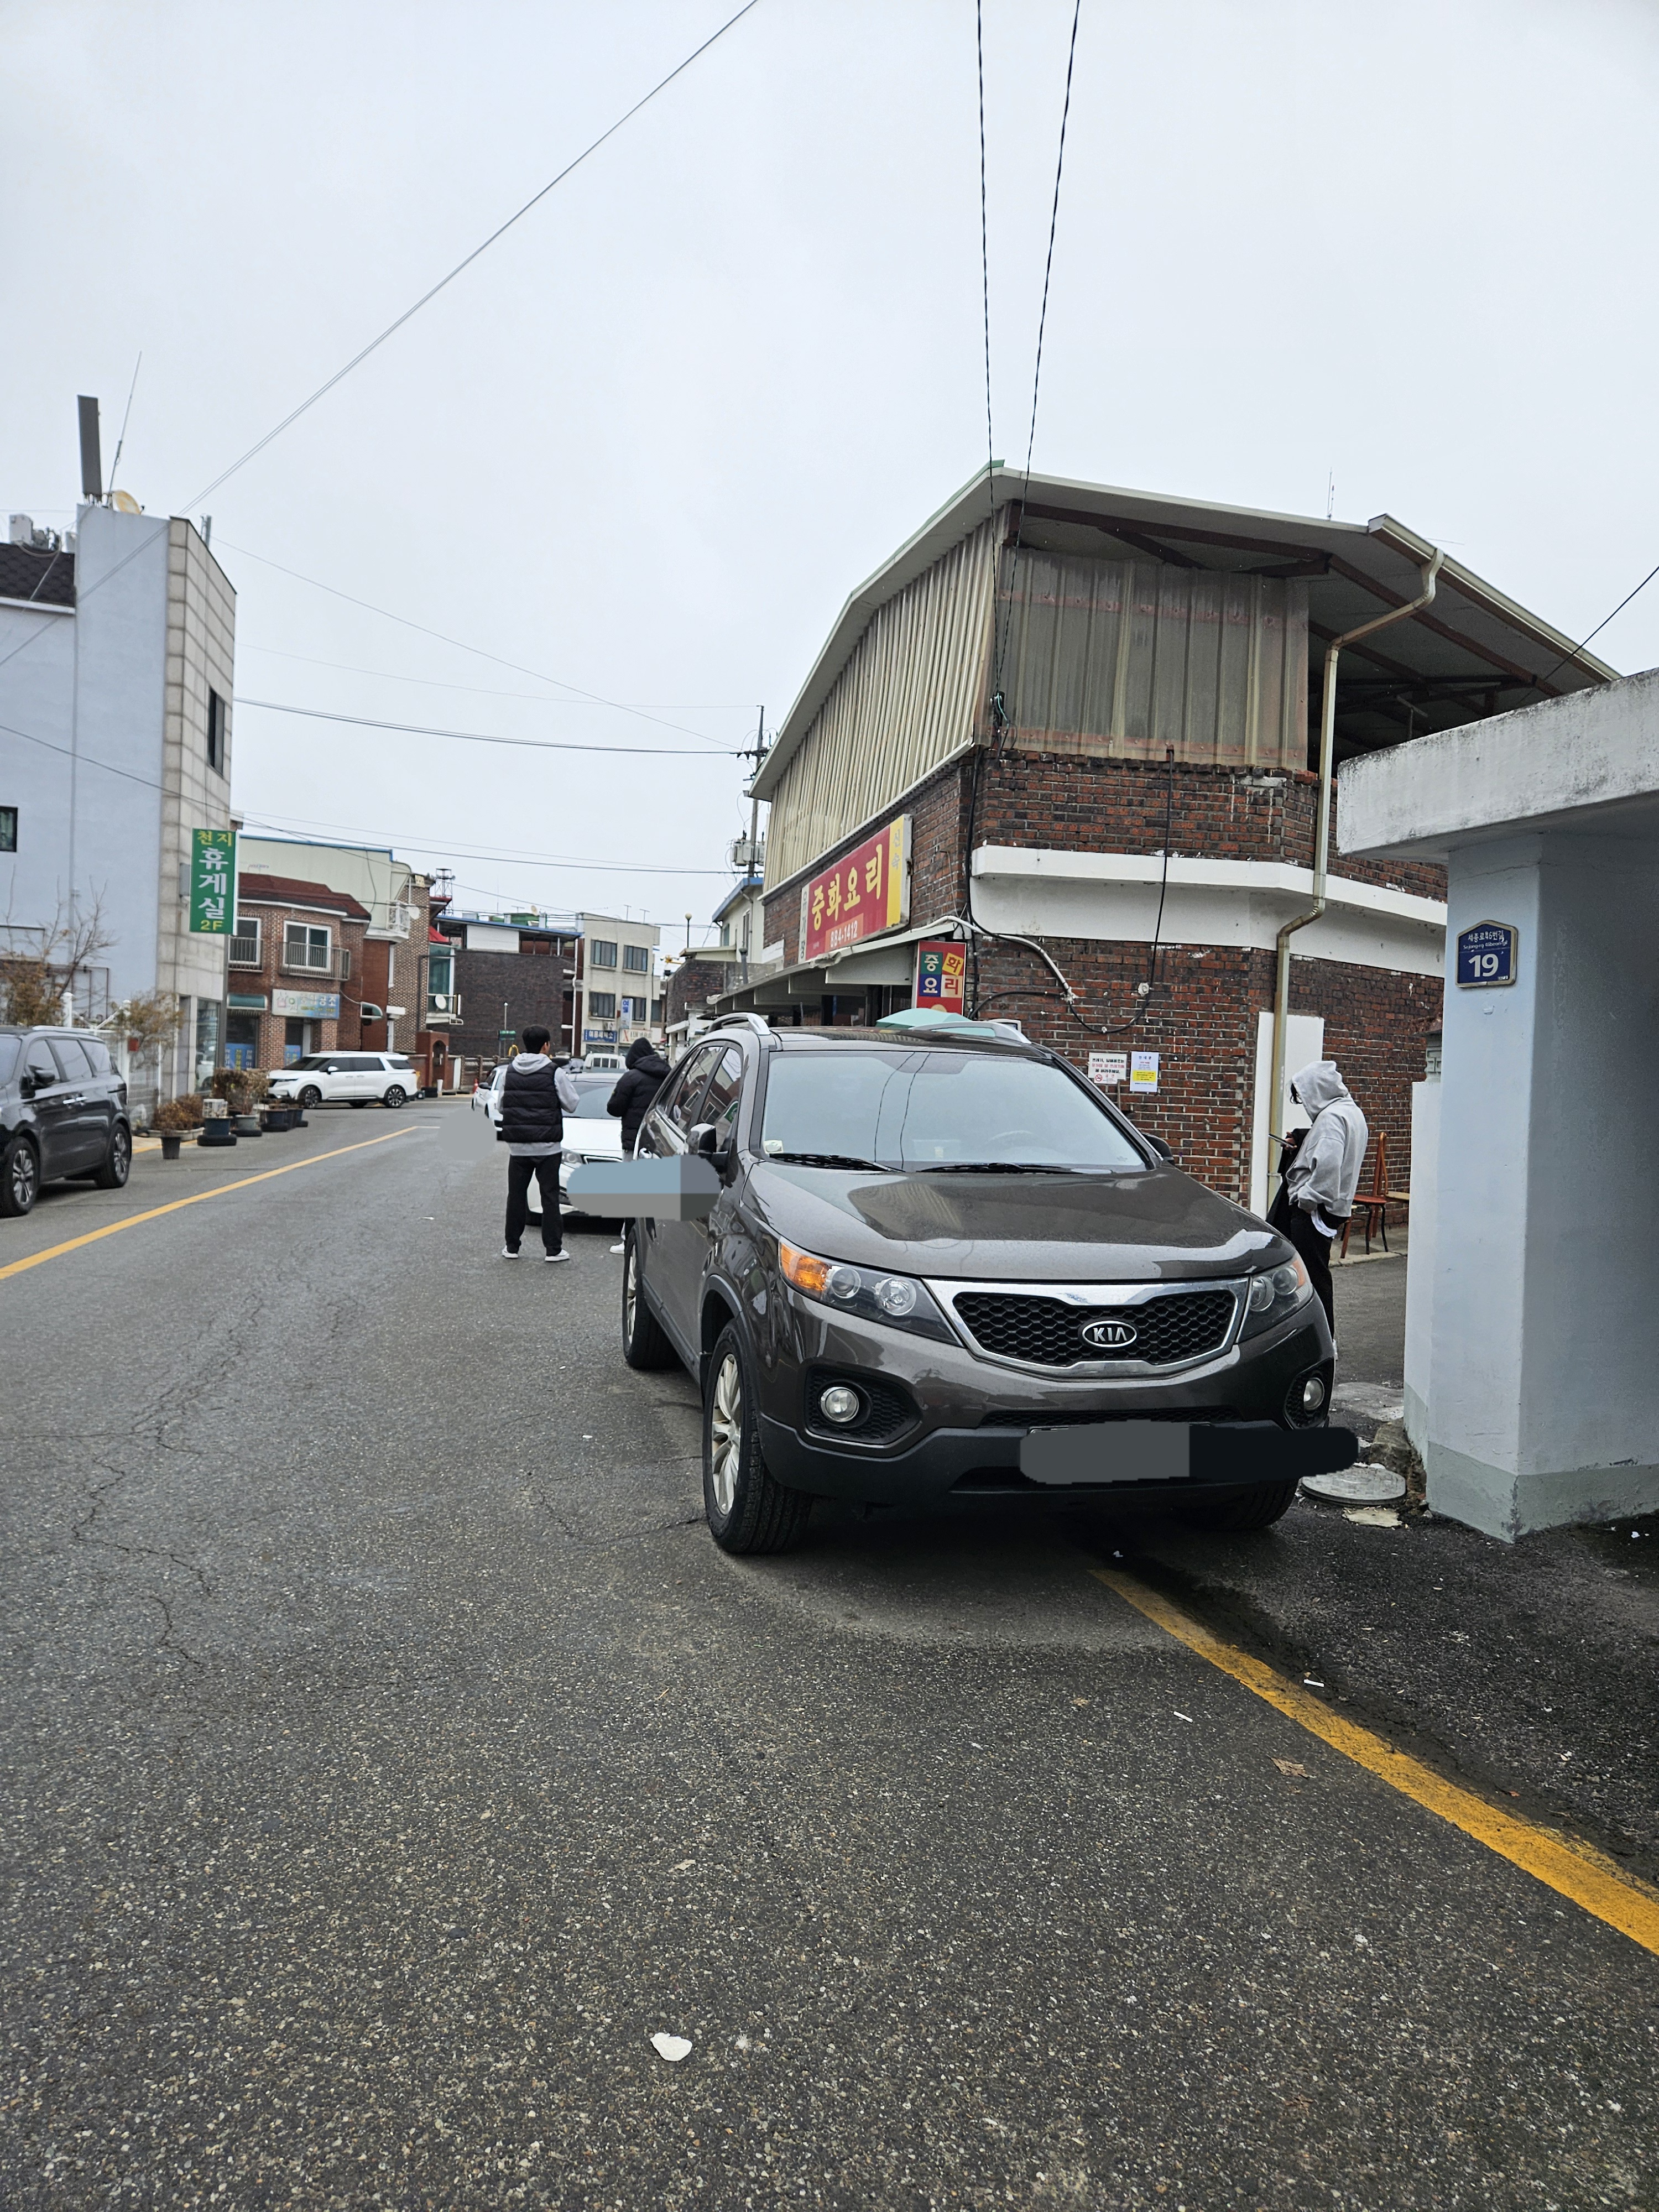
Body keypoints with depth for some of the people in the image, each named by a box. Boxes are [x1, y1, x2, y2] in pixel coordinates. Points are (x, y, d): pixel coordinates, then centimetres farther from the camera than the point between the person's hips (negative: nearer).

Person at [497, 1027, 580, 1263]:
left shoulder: (510, 1071, 4)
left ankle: (512, 1246, 15)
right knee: (549, 1195, 2)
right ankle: (553, 1249, 2)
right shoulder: (555, 1073, -10)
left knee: (516, 1195, 11)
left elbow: (501, 1104, 10)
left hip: (517, 1146, 3)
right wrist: (566, 1080, 10)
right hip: (547, 1146, -3)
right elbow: (572, 1104, -4)